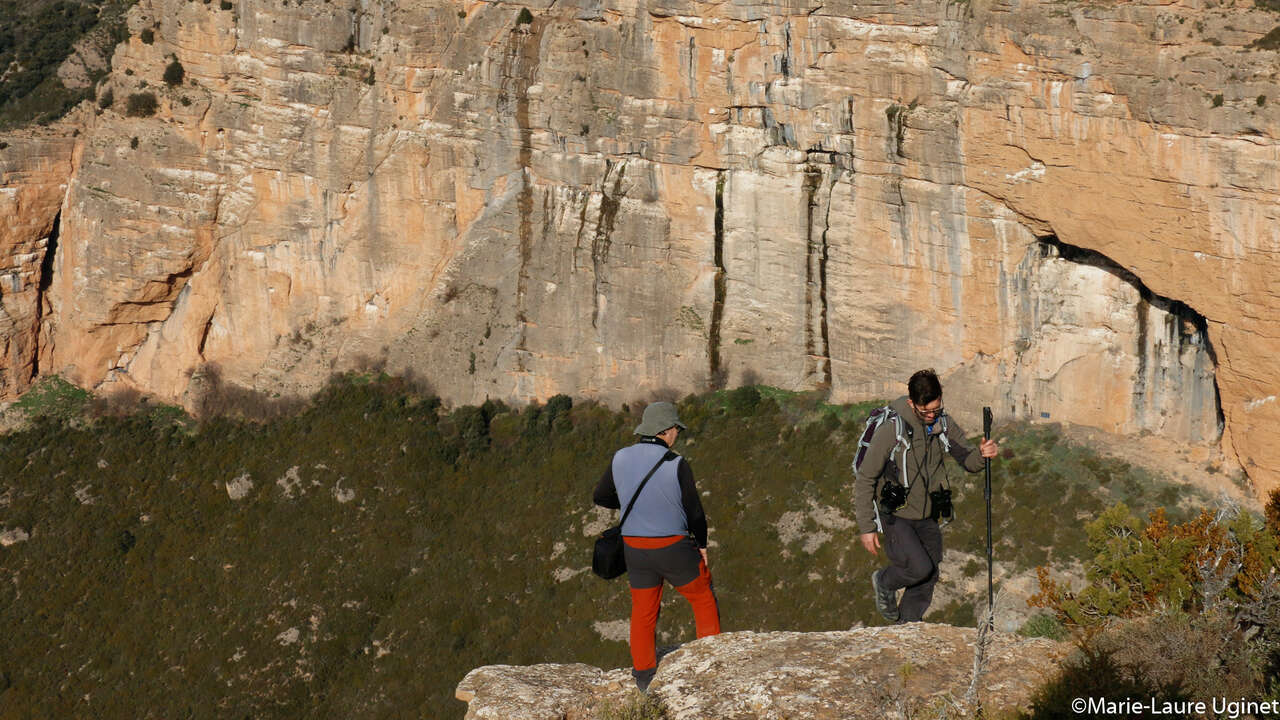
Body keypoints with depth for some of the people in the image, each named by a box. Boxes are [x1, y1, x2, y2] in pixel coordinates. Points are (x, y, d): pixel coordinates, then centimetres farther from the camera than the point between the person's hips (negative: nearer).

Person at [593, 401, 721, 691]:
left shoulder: (621, 459, -6)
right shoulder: (677, 465, -18)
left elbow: (601, 497, 7)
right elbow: (694, 510, -10)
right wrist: (702, 544, 7)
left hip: (635, 548, 4)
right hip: (674, 548, -4)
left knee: (643, 611, 18)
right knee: (703, 598, 18)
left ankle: (643, 675, 24)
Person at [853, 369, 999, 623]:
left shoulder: (943, 424, -4)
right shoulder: (890, 430, -20)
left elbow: (968, 461, 6)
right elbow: (864, 479, -14)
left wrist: (983, 455, -20)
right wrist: (867, 528, -13)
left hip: (928, 517, 6)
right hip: (896, 516, -6)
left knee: (928, 578, 9)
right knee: (920, 568, -19)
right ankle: (884, 583, 13)